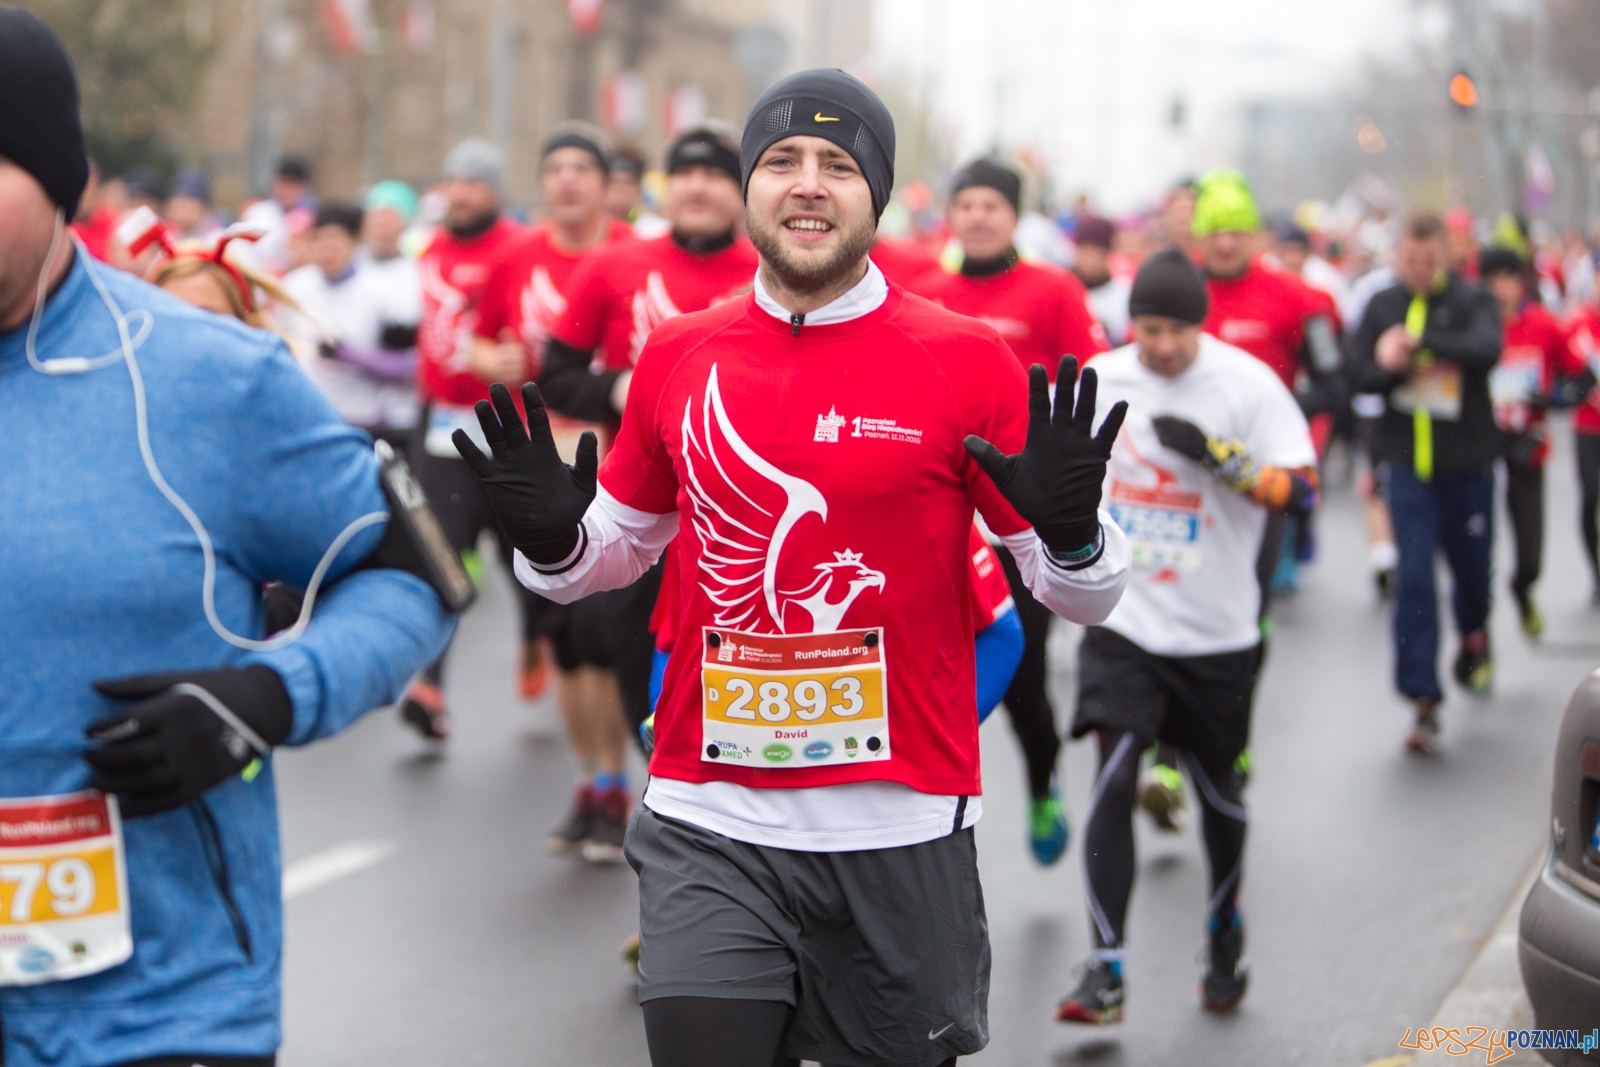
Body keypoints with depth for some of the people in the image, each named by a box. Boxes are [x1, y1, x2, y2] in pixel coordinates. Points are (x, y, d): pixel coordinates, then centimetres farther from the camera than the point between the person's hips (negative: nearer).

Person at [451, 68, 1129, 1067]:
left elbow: (1084, 594, 1)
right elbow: (621, 543, 21)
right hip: (711, 831, 1)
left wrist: (1070, 530, -22)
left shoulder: (969, 360, -3)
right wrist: (553, 542, -1)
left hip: (902, 830, -1)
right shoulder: (679, 356, 5)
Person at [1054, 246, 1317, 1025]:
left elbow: (1301, 488, -14)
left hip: (1217, 631, -1)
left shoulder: (1247, 383, -8)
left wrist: (1217, 454, -26)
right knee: (1114, 778, -14)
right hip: (1121, 619, 1)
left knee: (1219, 788, 13)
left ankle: (1225, 939, 39)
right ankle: (1104, 971, -15)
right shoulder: (1097, 382, 0)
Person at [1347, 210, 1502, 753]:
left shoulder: (1472, 301, -3)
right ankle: (1423, 699, -6)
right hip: (1406, 459, 1)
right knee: (1414, 575, -9)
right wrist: (1392, 367, -19)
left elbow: (1486, 349, -21)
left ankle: (1474, 634, 48)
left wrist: (1416, 340, -25)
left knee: (1471, 562, 13)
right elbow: (1359, 373, 2)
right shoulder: (1382, 306, 6)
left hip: (1467, 461, 0)